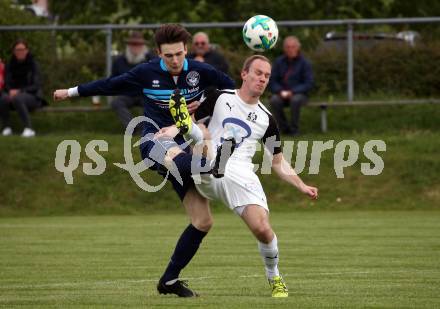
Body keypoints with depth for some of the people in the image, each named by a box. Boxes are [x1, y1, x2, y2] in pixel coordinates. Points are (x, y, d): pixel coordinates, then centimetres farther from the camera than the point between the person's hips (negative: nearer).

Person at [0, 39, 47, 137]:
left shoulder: (33, 64, -6)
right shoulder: (10, 65, 4)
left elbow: (36, 86, -13)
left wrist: (19, 91, -27)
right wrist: (10, 91, -22)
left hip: (32, 97, -3)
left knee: (17, 98, -38)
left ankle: (29, 129, -34)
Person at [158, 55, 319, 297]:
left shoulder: (266, 120, 17)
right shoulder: (220, 98, 11)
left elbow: (278, 162, 23)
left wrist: (301, 186, 10)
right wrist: (174, 129, -10)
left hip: (240, 177, 1)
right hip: (208, 174, -1)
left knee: (262, 228, -15)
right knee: (200, 132, -26)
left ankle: (275, 279, 7)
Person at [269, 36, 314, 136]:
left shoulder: (304, 63, -5)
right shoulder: (279, 62, 3)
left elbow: (309, 84, -9)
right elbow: (272, 81, 5)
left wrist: (292, 92, -21)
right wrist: (281, 91, -15)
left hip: (299, 94, -2)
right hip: (282, 94, 2)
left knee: (295, 100, -37)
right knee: (274, 100, -31)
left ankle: (294, 129, -21)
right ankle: (284, 128, -15)